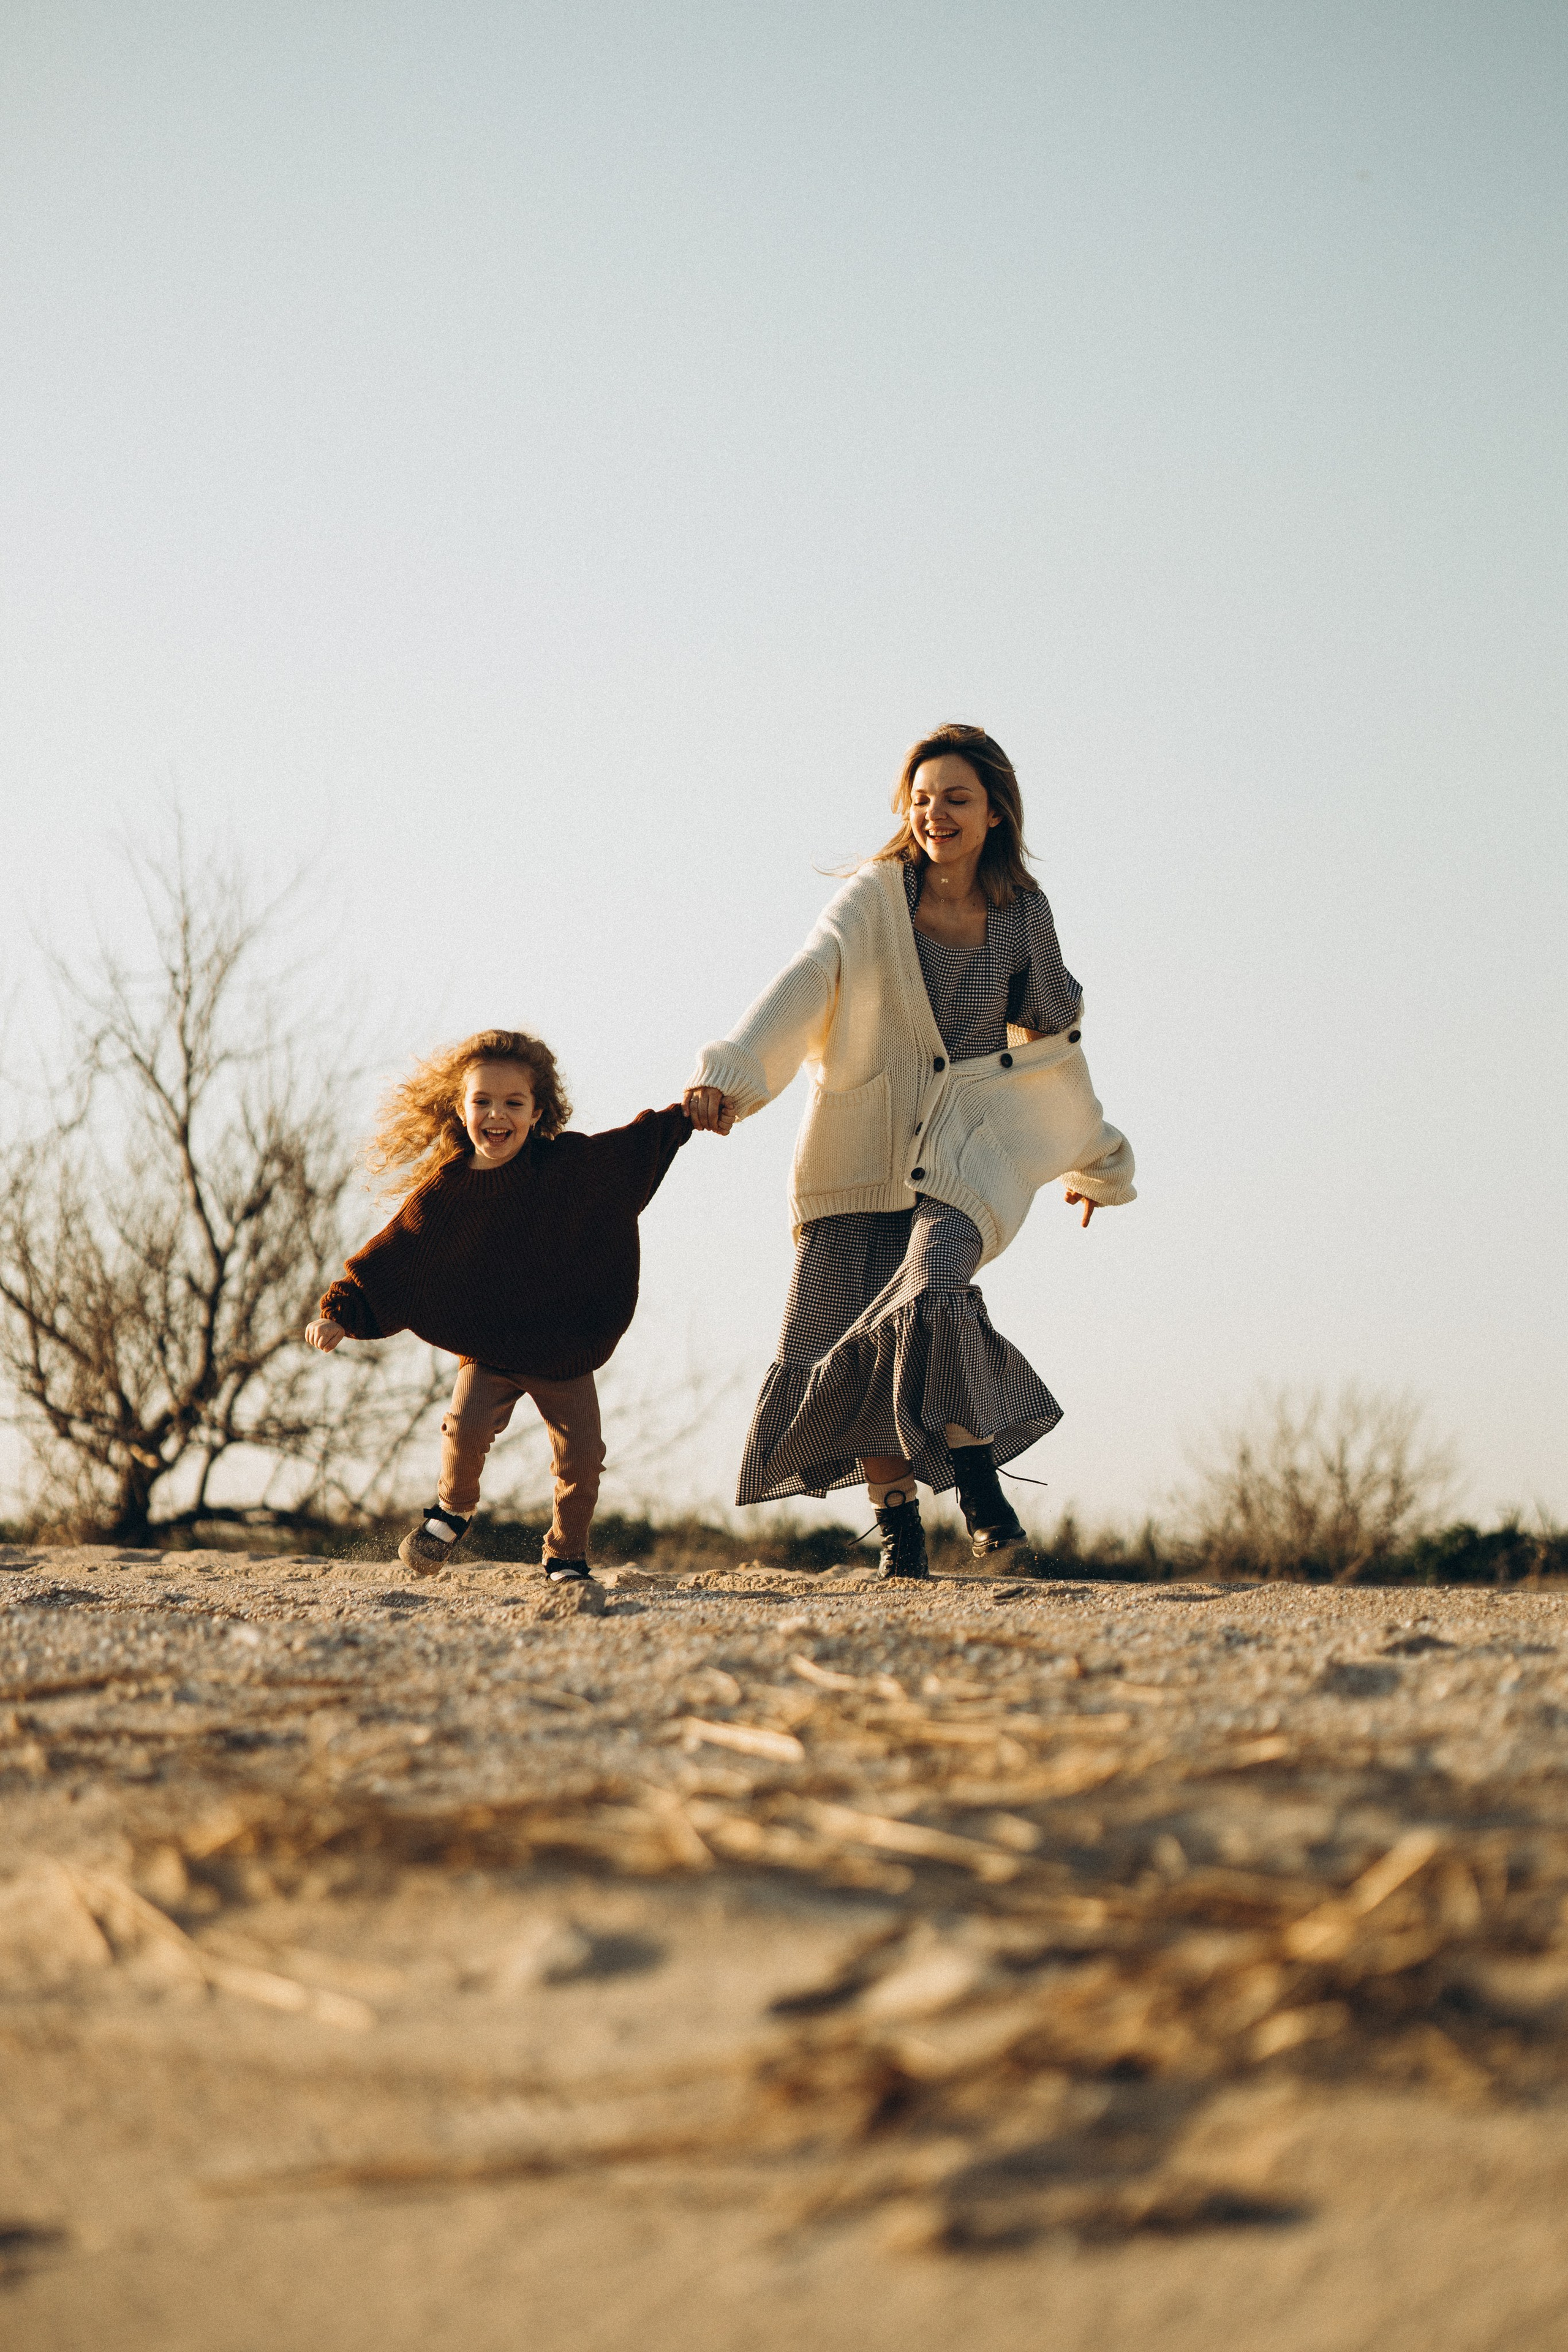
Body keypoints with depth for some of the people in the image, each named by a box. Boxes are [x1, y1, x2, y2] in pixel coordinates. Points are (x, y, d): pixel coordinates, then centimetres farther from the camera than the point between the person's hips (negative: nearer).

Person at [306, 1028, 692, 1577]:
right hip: (487, 1349, -1)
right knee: (467, 1428, -22)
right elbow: (391, 1257, -3)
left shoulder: (571, 1163, -5)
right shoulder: (445, 1192, -7)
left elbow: (639, 1145, 11)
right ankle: (453, 1509, 10)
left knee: (582, 1454, -4)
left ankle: (566, 1554, 19)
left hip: (566, 1349, 1)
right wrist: (339, 1313, -8)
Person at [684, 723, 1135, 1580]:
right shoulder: (876, 896, -3)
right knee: (841, 1339, -6)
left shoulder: (1021, 915, 4)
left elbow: (1053, 1043, 19)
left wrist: (1096, 1162, 31)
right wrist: (730, 1073, -36)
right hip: (863, 1147, 0)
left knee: (931, 1301, -25)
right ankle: (896, 1522, 11)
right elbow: (804, 985, -19)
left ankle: (975, 1473, -2)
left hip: (967, 1147, 0)